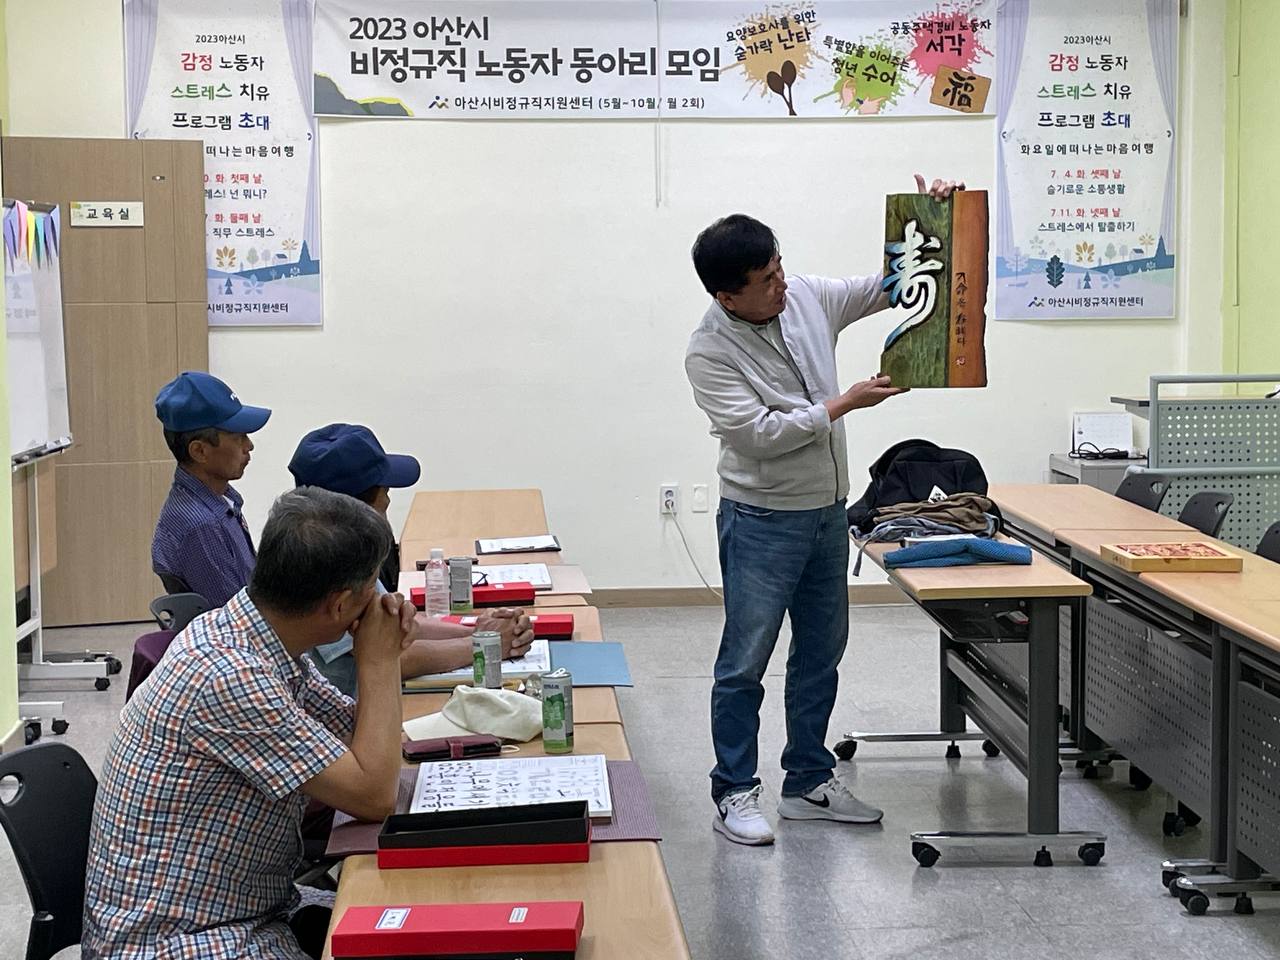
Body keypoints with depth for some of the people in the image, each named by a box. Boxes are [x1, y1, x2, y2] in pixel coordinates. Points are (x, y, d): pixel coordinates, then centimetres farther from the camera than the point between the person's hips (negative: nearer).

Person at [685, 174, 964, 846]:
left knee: (821, 654, 15)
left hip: (827, 512, 7)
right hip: (762, 521, -7)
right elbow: (758, 433, -23)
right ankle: (734, 793, 12)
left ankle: (808, 782, 27)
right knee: (745, 663, 0)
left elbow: (889, 287, 12)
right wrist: (844, 404, -19)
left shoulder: (808, 298, 0)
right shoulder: (710, 351, -17)